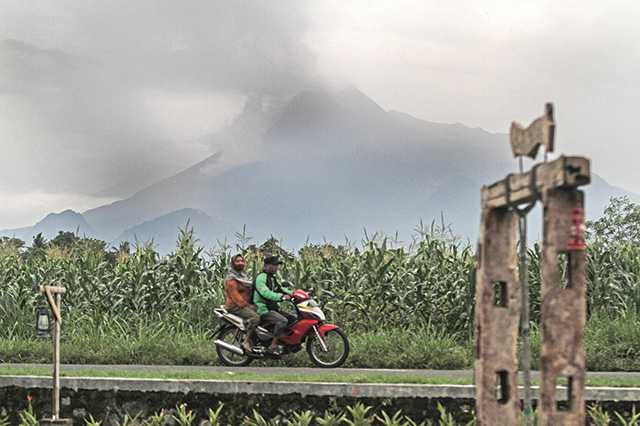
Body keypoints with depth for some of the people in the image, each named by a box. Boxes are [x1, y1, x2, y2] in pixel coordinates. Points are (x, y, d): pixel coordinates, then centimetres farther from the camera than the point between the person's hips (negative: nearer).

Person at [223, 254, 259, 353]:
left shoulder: (243, 276, 22)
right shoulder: (231, 279, -9)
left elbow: (250, 290, 24)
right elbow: (235, 296, -18)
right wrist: (246, 306, -20)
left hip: (246, 304, 10)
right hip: (235, 307, -10)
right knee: (255, 317, -31)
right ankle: (247, 342, -28)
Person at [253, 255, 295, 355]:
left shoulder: (272, 278, 19)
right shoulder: (261, 277, -14)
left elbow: (280, 289, 23)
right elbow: (265, 293, -29)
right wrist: (281, 296, -40)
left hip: (273, 308, 10)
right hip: (263, 310, -10)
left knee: (293, 319, 5)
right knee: (282, 321, -30)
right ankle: (273, 346, -30)